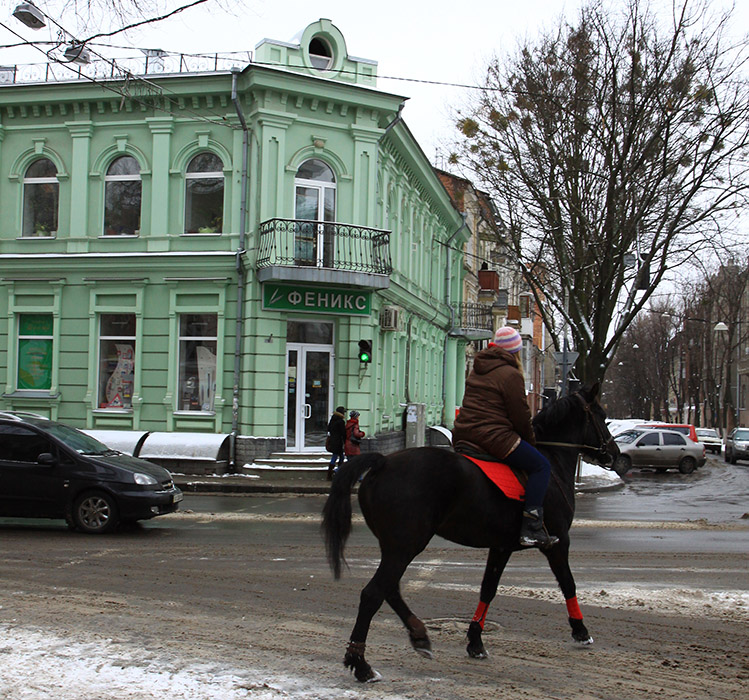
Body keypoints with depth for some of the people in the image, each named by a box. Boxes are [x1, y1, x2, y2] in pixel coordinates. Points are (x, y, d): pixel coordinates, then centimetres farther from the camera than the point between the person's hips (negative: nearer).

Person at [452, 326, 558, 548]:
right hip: (494, 437, -9)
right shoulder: (511, 375, -6)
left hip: (461, 437, 9)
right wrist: (531, 441, 11)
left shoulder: (476, 371, 20)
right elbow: (521, 416, -7)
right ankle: (531, 528, -12)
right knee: (541, 466, -3)